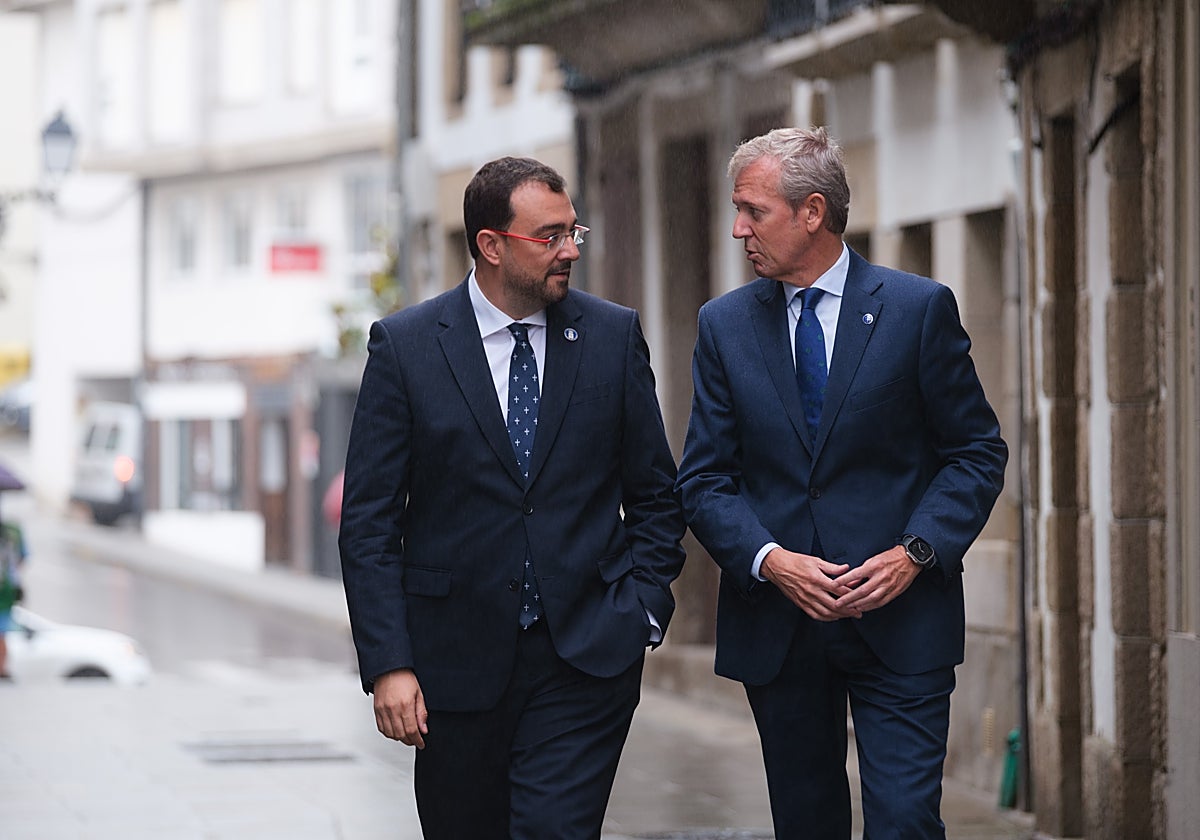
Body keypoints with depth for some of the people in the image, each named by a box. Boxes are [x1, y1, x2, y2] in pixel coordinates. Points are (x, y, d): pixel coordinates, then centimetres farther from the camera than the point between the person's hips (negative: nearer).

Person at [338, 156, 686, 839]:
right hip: (459, 664, 0)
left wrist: (640, 610, -1)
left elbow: (656, 495, 12)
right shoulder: (405, 346, -1)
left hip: (587, 655, 0)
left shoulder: (613, 336, 5)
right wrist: (388, 664, -9)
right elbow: (369, 521, -1)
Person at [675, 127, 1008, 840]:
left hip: (898, 617, -3)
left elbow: (978, 452, 2)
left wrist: (916, 552, -13)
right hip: (774, 622, 3)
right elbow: (705, 478, 5)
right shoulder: (726, 325, 7)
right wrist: (770, 560, -13)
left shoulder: (919, 308, -1)